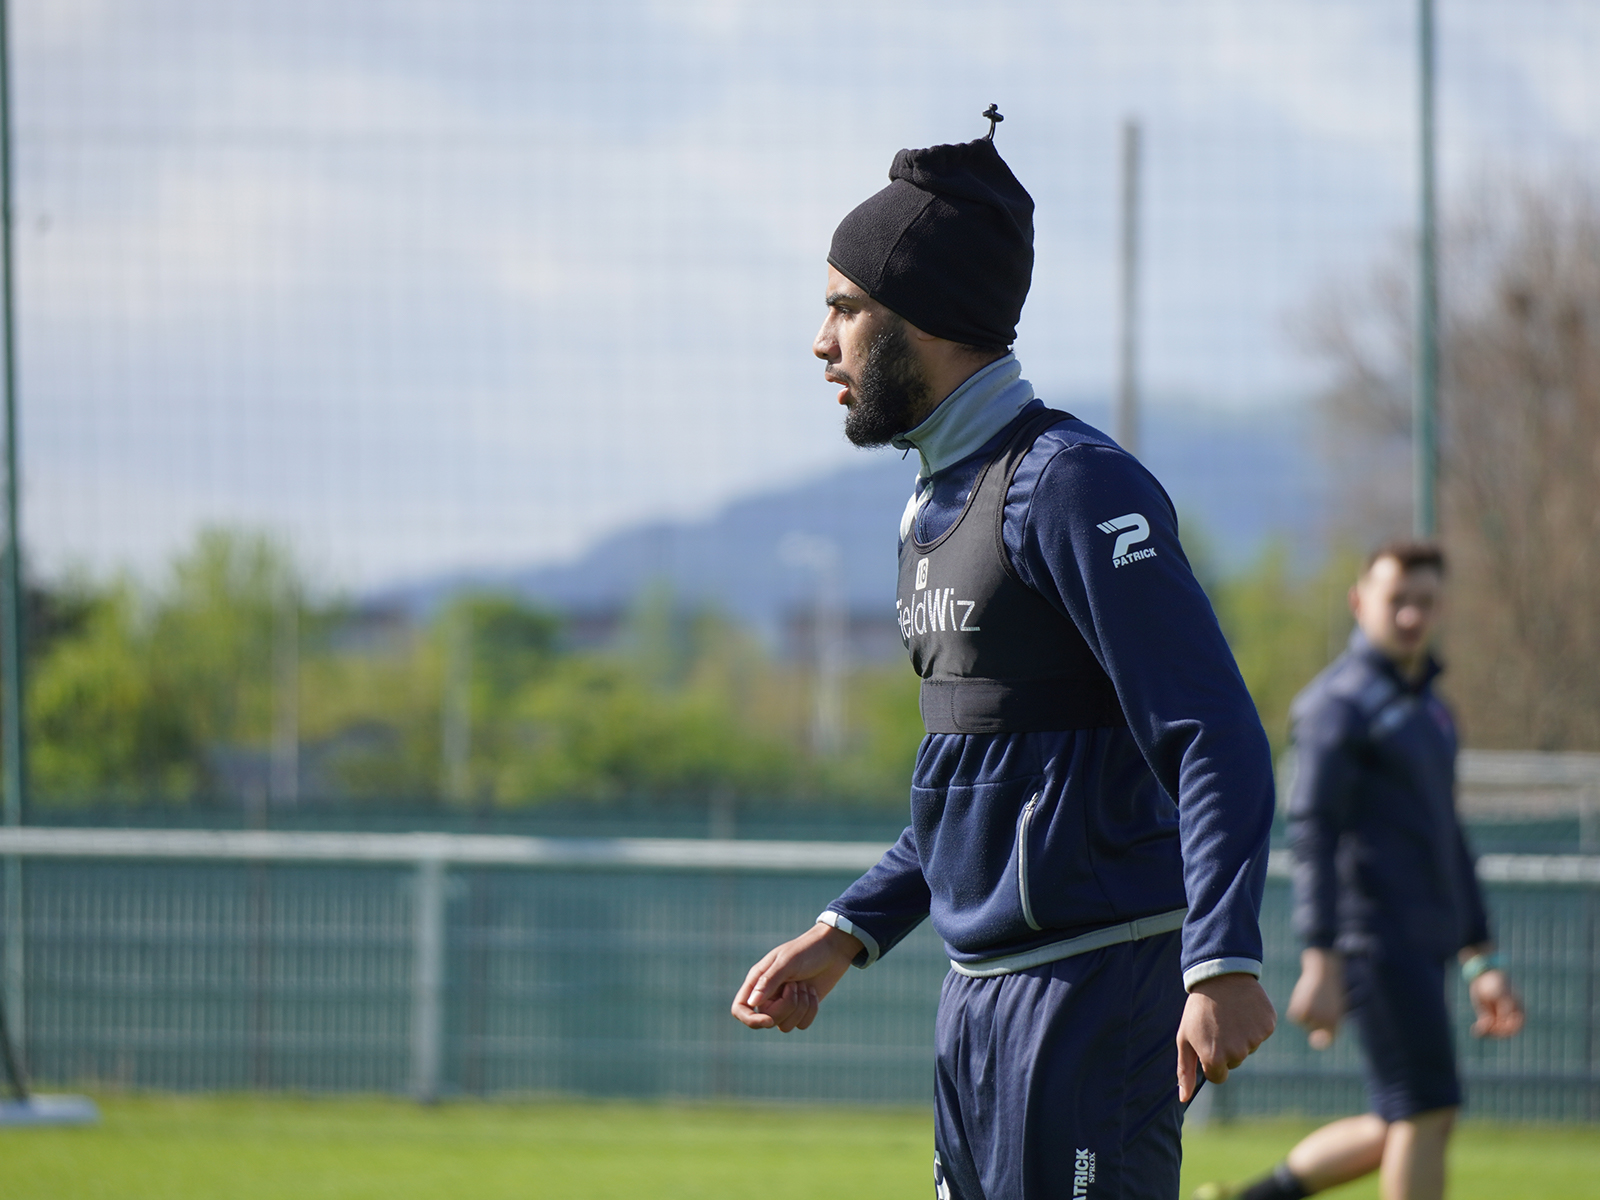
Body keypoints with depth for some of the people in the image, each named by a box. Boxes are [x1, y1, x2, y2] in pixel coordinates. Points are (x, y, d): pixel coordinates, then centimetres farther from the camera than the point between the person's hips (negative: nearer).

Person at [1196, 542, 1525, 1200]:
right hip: (1372, 941, -9)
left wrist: (1482, 963, 21)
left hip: (1420, 946, 9)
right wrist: (1321, 965, -21)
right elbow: (1311, 830, -15)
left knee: (1399, 1130, 9)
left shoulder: (1427, 708, 21)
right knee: (1425, 1115, -11)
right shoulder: (1341, 701, -8)